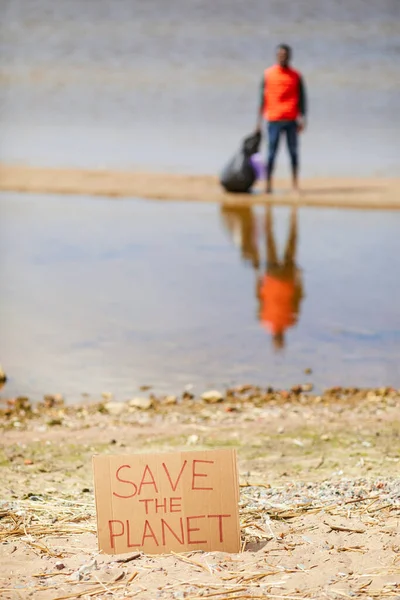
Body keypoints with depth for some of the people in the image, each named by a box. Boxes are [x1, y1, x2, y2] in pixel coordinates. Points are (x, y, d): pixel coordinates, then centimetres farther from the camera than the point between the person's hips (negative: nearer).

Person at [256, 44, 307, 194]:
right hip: (273, 120, -1)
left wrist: (302, 118, -4)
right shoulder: (268, 74, 6)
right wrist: (259, 121, 4)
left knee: (293, 152, 1)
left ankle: (295, 184, 4)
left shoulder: (296, 76, 7)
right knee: (271, 152, -2)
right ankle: (268, 184, 0)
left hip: (291, 120, 1)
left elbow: (301, 98, 6)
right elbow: (263, 98, 8)